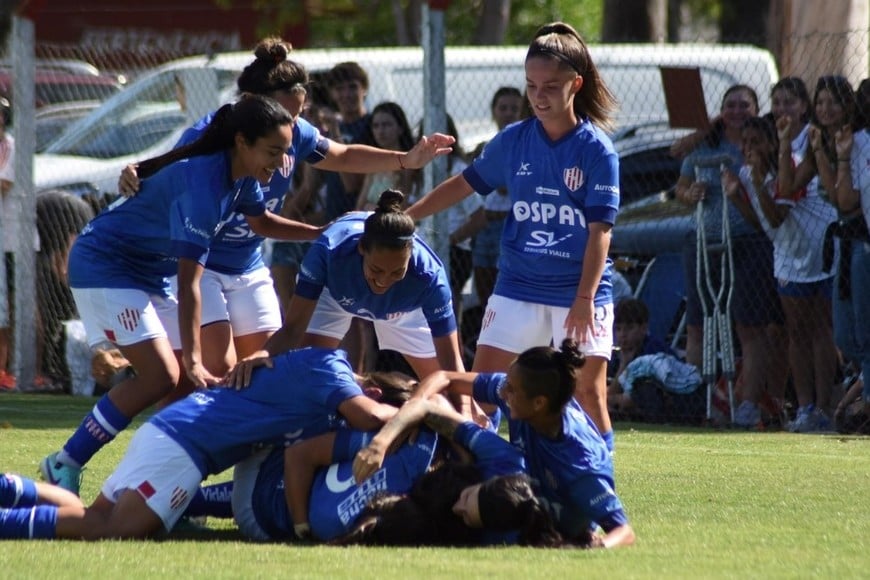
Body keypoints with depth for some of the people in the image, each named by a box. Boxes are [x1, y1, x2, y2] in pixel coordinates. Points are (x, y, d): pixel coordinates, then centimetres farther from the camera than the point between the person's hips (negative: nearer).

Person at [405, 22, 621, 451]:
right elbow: (466, 183, 16)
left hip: (581, 291, -4)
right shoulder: (512, 141, 2)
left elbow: (600, 229, -12)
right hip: (518, 287, 4)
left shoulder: (596, 149, -9)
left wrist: (585, 298, -19)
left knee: (588, 390, -4)